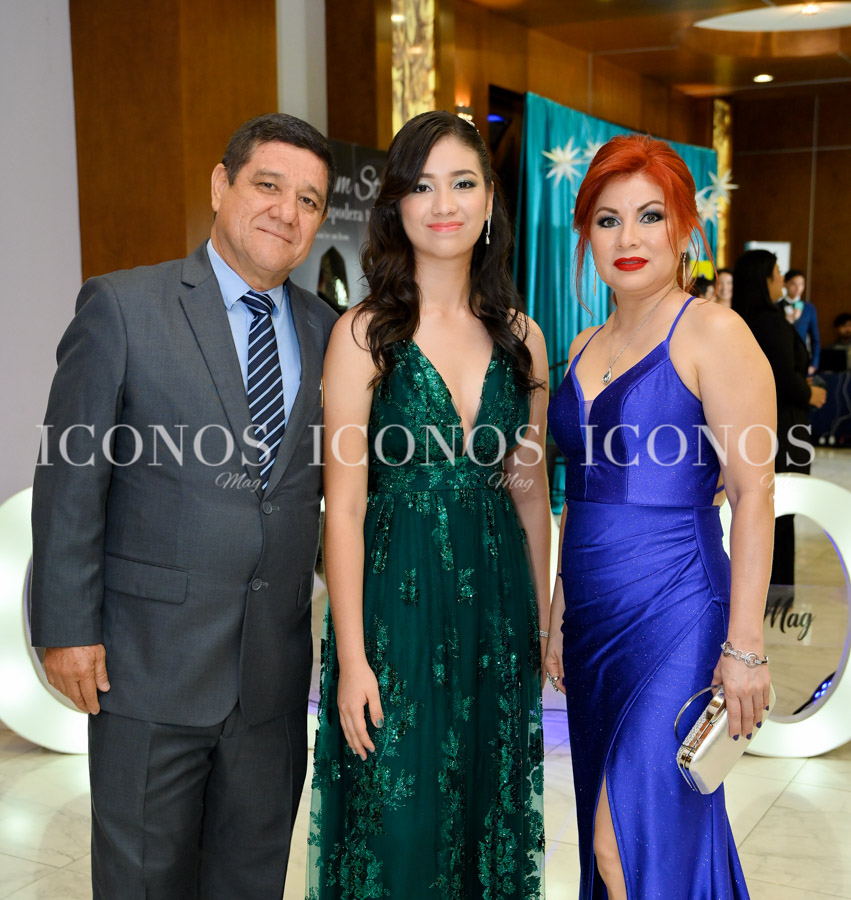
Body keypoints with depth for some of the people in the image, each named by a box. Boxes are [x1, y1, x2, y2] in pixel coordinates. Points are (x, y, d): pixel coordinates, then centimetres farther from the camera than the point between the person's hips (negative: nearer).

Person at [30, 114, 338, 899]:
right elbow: (70, 480, -7)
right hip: (151, 658, -4)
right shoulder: (122, 307, -6)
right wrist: (68, 629, -9)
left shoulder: (323, 330, 6)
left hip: (276, 666, 4)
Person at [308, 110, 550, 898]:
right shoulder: (364, 333, -8)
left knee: (490, 808, 16)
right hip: (395, 599, -4)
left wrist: (543, 620, 11)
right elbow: (343, 507, -9)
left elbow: (530, 490, 10)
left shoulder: (520, 337, 4)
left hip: (497, 601, 4)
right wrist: (350, 657, -11)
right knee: (396, 826, 6)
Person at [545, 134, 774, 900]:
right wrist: (557, 620, 16)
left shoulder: (712, 334, -9)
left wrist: (744, 645, -17)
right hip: (595, 623, 7)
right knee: (612, 830, 15)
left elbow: (754, 494, -13)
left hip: (675, 616, -7)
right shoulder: (585, 348, 13)